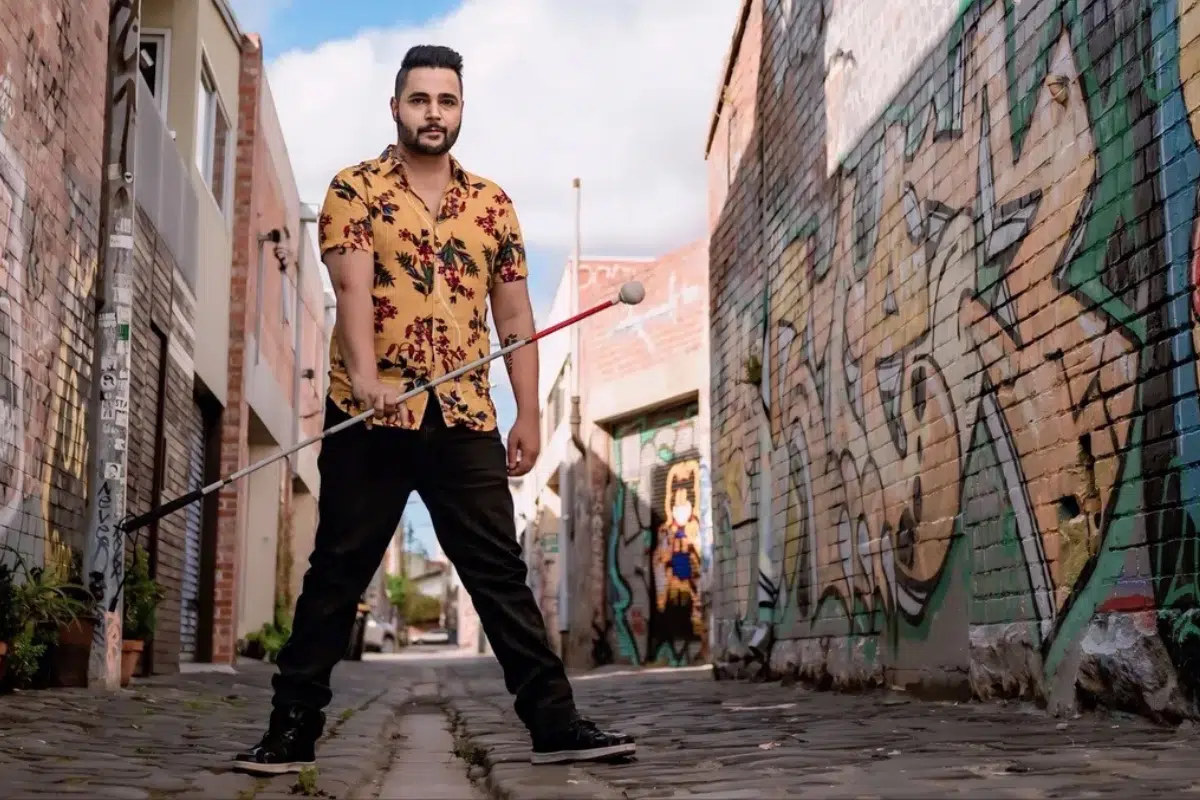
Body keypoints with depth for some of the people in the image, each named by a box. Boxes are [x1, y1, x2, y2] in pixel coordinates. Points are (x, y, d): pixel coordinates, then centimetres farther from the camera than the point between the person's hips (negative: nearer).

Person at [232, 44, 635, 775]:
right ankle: (293, 730, 13)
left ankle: (555, 723, 7)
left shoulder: (492, 204, 14)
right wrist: (364, 375, -29)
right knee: (337, 576, 4)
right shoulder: (355, 190, 3)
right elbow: (352, 286, -13)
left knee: (502, 574, 4)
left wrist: (528, 413, 6)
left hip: (466, 420, 3)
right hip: (368, 416, -2)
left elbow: (514, 316, 13)